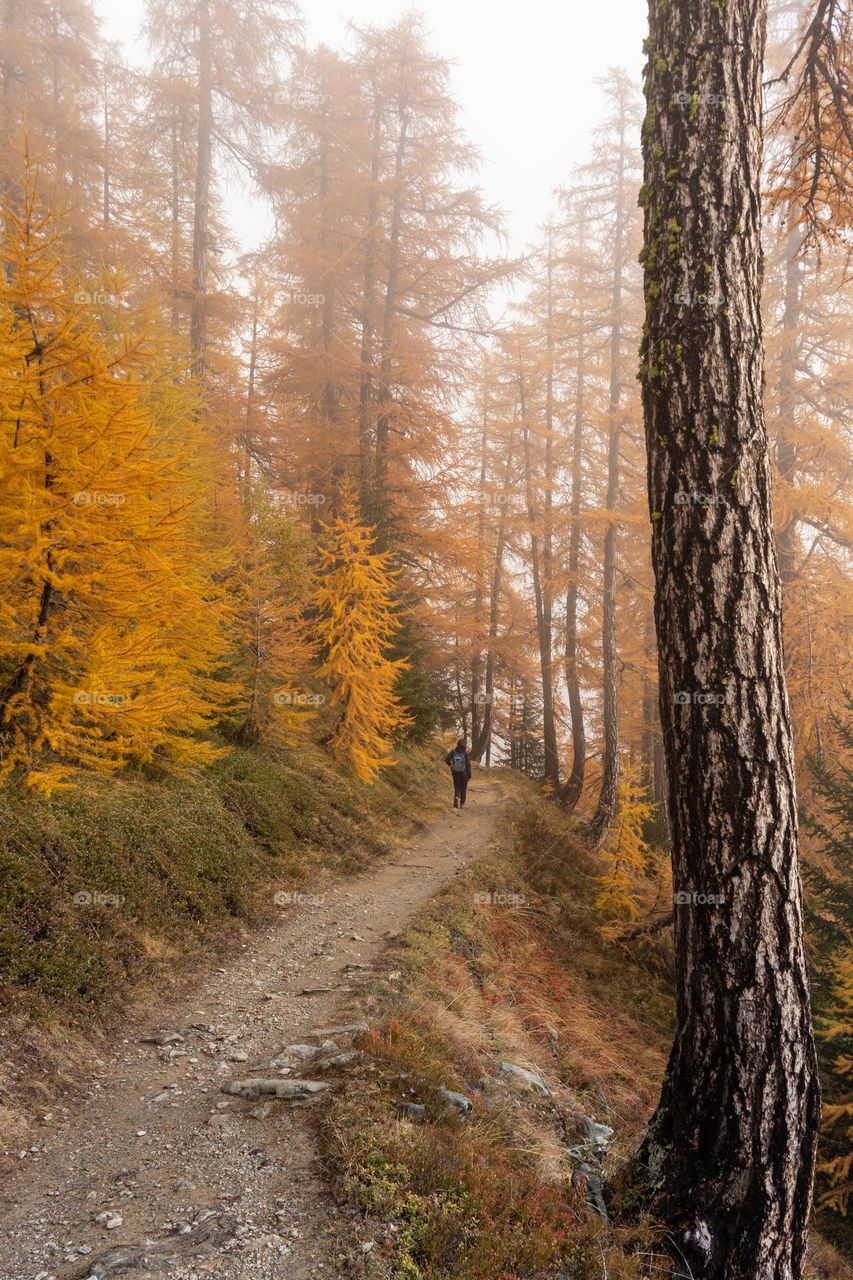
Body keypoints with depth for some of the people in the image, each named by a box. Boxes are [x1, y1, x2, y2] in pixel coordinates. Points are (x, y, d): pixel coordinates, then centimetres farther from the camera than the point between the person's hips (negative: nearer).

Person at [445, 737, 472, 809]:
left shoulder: (453, 752, -5)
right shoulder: (465, 754, -12)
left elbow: (446, 759, -9)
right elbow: (468, 765, -11)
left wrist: (450, 765, 13)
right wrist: (469, 775, -4)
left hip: (455, 773, 2)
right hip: (464, 773, -2)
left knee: (457, 788, 13)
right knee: (463, 789, 12)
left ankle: (456, 797, -15)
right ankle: (462, 804, 13)